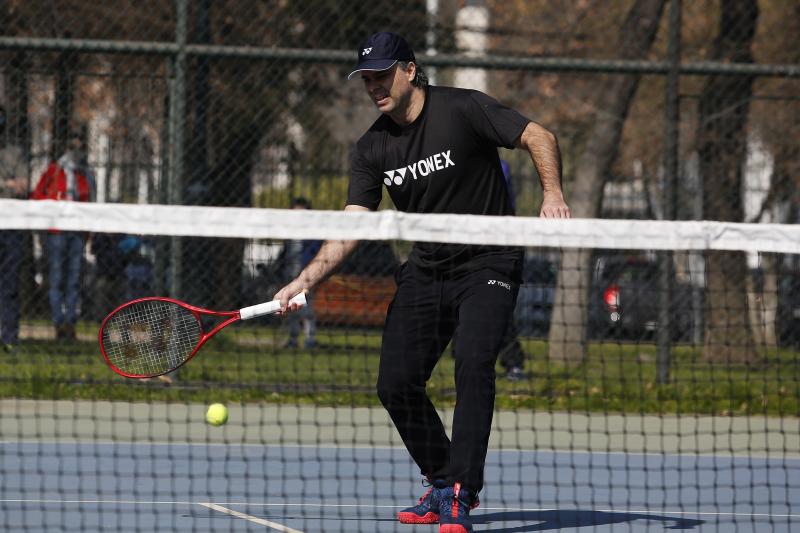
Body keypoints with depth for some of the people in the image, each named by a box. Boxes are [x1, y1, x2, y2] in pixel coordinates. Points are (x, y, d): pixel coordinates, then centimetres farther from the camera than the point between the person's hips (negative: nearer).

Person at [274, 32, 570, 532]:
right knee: (396, 384, -3)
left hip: (488, 264, -5)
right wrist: (305, 280, -14)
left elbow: (539, 137, -11)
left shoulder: (462, 110, -13)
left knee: (473, 365, -25)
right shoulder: (373, 148, 1)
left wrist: (553, 194, -29)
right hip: (425, 270, 5)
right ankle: (442, 482, 18)